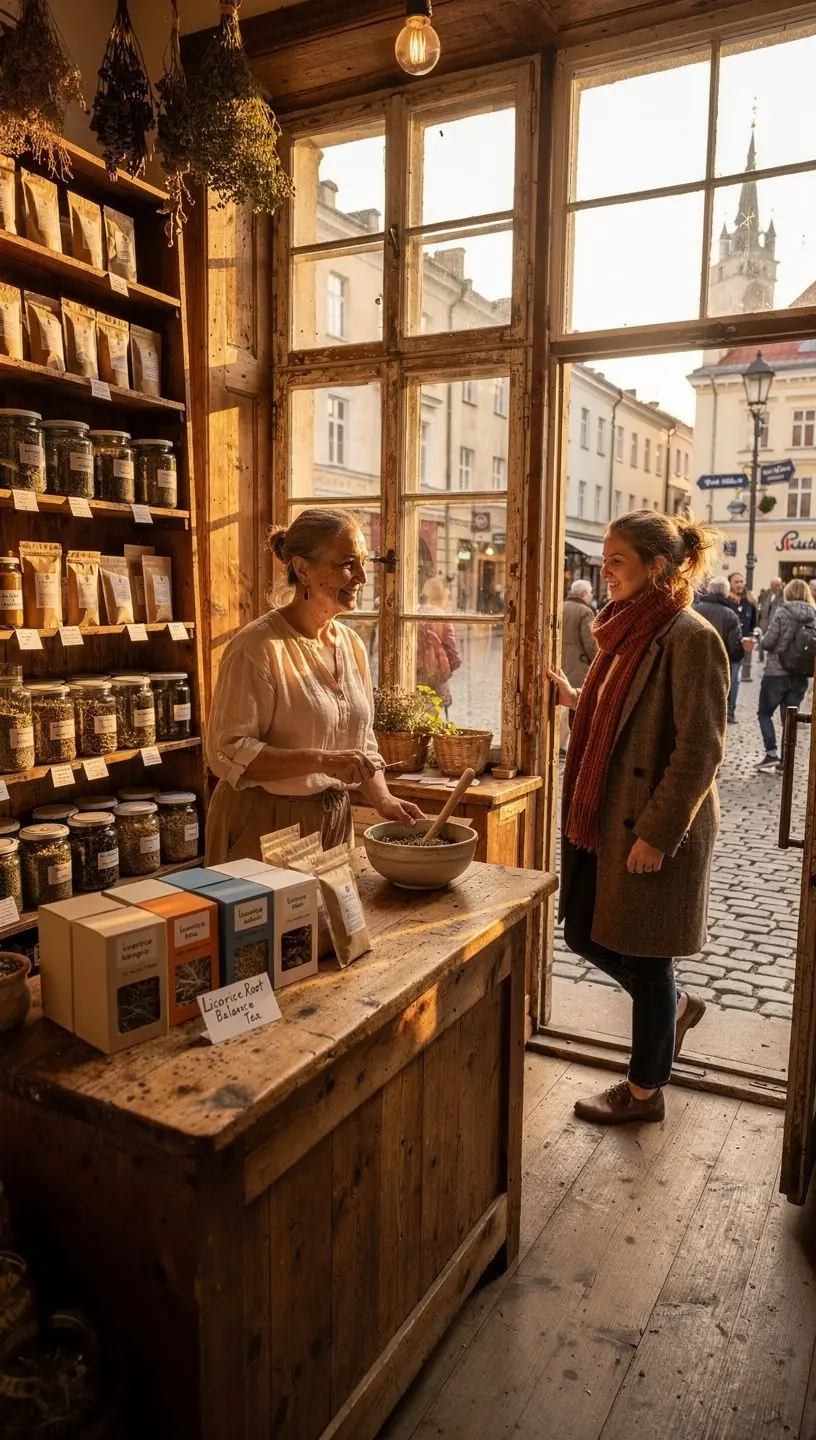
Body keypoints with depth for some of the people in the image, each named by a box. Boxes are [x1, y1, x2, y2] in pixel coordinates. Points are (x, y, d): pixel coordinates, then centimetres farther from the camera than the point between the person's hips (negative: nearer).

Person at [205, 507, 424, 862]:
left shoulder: (352, 645, 5)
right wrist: (321, 760, -27)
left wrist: (382, 799, -1)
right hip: (264, 828, -6)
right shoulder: (258, 646, -17)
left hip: (334, 820, 7)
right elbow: (227, 752, -21)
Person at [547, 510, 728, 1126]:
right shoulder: (631, 629, 9)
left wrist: (657, 835, -21)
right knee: (587, 934, 17)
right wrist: (576, 699, 9)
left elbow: (700, 750, -20)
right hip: (607, 820, 9)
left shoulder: (690, 637, -17)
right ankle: (677, 1005, 43)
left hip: (655, 829, -8)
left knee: (644, 959, 7)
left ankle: (645, 1092, 28)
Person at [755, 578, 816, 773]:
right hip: (799, 677, 4)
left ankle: (772, 754, 0)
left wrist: (763, 639, 9)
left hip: (776, 673, -4)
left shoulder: (782, 612, -10)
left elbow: (767, 643, -12)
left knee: (764, 713, 12)